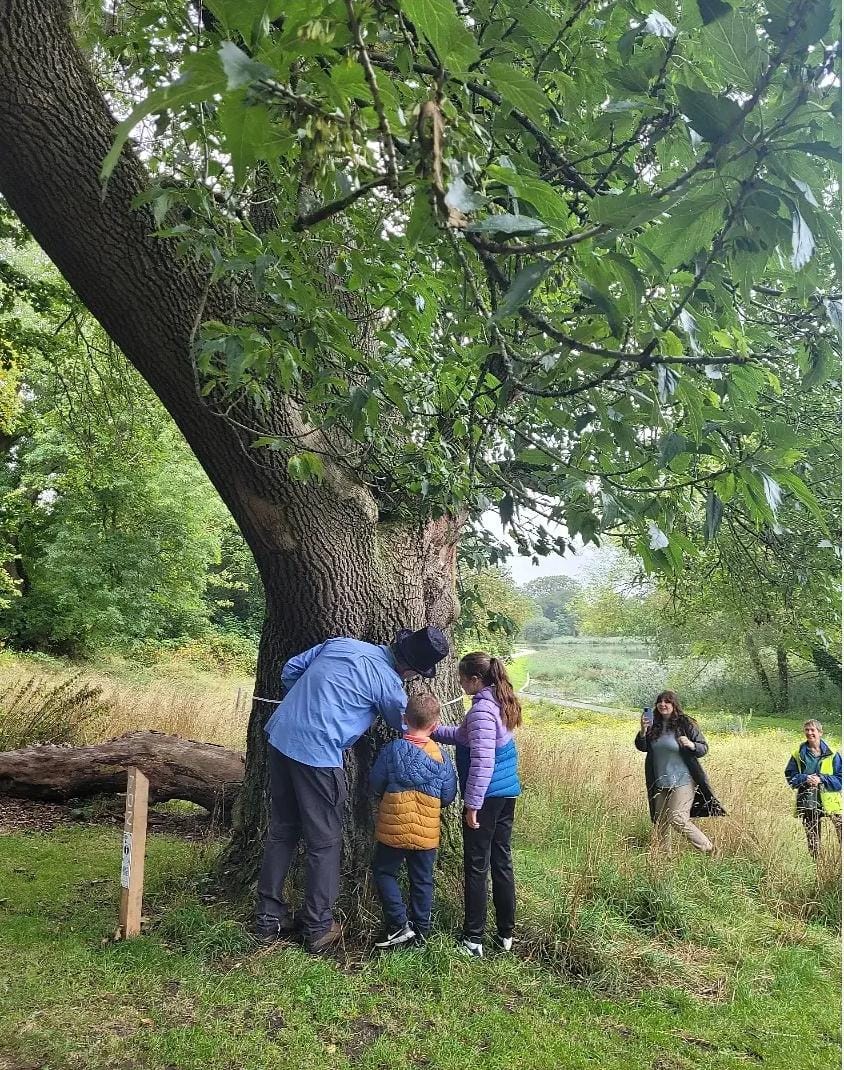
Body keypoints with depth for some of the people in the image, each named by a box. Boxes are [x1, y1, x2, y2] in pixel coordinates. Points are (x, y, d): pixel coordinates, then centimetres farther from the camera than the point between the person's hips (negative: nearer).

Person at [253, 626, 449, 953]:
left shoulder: (341, 643, 8)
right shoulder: (389, 684, -6)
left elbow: (290, 670, 14)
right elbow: (406, 730, 12)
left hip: (279, 737, 7)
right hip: (316, 754, -7)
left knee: (282, 831, 19)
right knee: (325, 842, 10)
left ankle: (268, 919, 29)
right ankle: (318, 929, 20)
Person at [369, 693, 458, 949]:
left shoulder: (393, 750, -13)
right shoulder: (441, 757, -7)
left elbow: (375, 785, -4)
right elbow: (448, 797, 1)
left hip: (393, 829, -2)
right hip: (427, 833, 2)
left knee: (384, 872, 16)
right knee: (422, 881, 16)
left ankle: (400, 925, 9)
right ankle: (420, 932, 24)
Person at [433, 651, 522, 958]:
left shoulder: (481, 709, -20)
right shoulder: (500, 703, 9)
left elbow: (482, 761, -25)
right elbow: (466, 735, 19)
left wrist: (472, 803, -21)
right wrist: (434, 730, 17)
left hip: (487, 797, -9)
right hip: (508, 794, 9)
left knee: (476, 867, 2)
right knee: (502, 862, 16)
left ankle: (473, 941, 10)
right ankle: (506, 934, 25)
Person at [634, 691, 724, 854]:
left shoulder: (686, 724, -8)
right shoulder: (654, 725, 5)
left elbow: (704, 748, -4)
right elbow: (642, 747, 2)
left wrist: (691, 745, -26)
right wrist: (643, 731, -17)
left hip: (683, 781, -5)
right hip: (660, 784, 6)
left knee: (677, 820, -11)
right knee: (660, 822, 13)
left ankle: (709, 850, 6)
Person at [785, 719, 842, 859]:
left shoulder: (832, 754, -1)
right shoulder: (798, 755, 4)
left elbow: (839, 779, -1)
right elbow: (790, 776, 5)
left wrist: (821, 779, -15)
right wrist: (805, 779, -13)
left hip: (830, 802, -2)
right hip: (807, 803, 2)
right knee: (813, 841, 10)